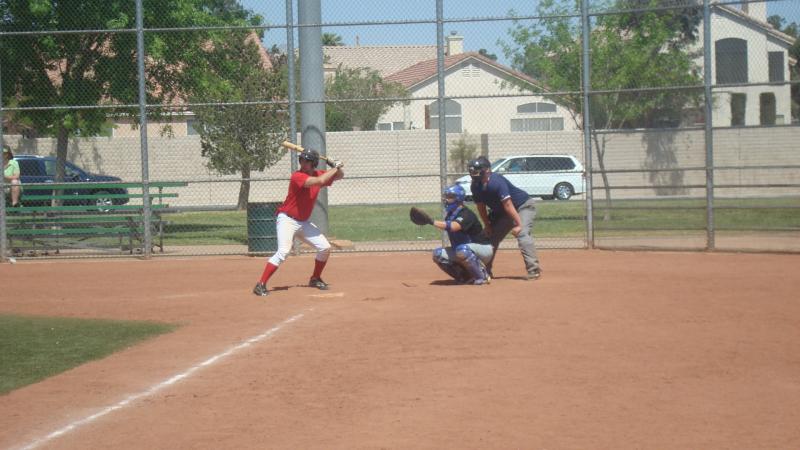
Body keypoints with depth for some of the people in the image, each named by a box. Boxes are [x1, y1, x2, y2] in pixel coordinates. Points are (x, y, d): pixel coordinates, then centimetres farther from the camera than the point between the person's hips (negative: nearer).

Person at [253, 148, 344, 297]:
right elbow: (319, 181, -34)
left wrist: (338, 168, -8)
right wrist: (334, 168, -23)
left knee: (325, 248, 6)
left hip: (303, 222, 8)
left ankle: (315, 279, 25)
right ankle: (261, 285, -22)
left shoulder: (318, 174, 2)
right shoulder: (297, 176, -21)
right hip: (287, 219, -8)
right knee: (283, 251, -24)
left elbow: (339, 176, 14)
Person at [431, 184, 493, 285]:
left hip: (483, 249, -8)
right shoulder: (450, 215, 3)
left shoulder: (466, 214, -24)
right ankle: (466, 276, 0)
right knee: (438, 254, -8)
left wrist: (432, 222, -48)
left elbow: (453, 226, -43)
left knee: (462, 250, -39)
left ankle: (482, 276, -18)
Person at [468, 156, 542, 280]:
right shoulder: (475, 186, -10)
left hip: (523, 206, -8)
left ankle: (534, 271, -30)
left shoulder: (496, 182, -33)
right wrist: (487, 225, -1)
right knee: (490, 236, 8)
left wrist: (518, 224, -36)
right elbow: (481, 207, 1)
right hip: (500, 211, 9)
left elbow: (507, 204, -36)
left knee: (523, 234, -27)